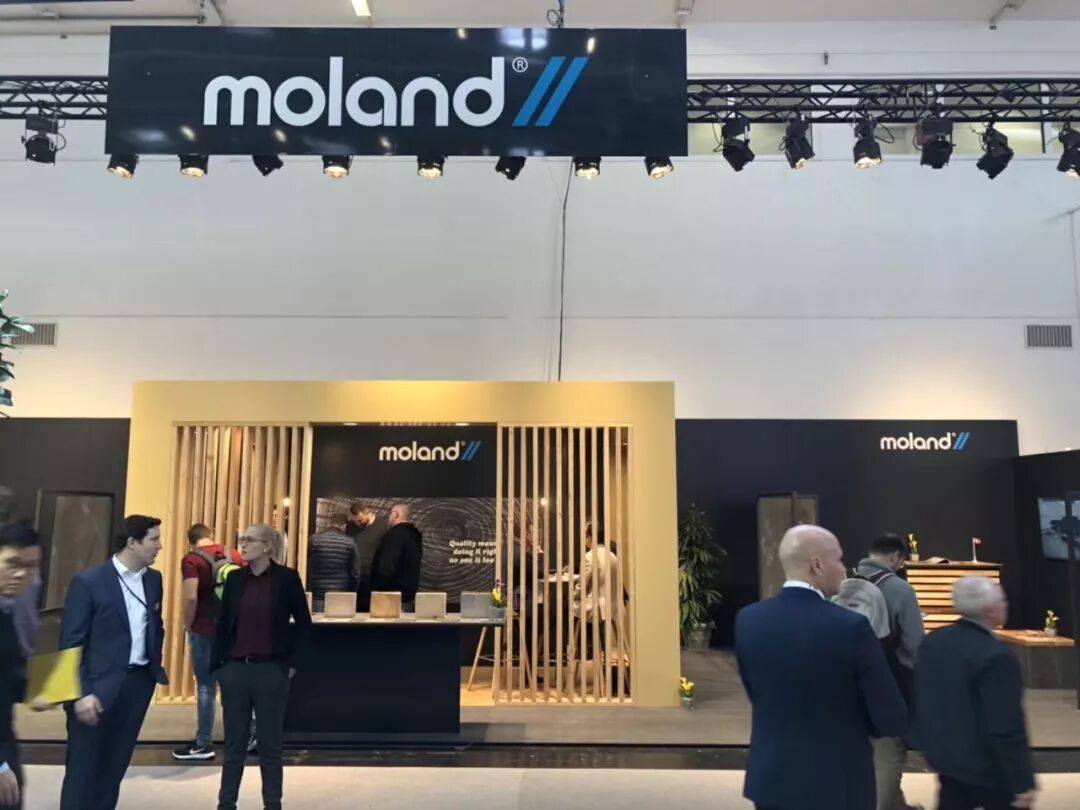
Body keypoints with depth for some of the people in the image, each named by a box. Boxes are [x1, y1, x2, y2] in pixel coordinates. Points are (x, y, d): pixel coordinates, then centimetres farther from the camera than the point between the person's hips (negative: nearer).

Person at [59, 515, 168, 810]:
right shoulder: (89, 582, -12)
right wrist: (80, 693, -16)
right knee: (82, 770, 5)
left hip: (139, 683, 6)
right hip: (98, 687, -5)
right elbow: (70, 644, -12)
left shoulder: (154, 579, 7)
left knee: (115, 766, 16)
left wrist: (155, 665, 11)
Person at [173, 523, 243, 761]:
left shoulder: (191, 559, -7)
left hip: (205, 630, -5)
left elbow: (191, 598, -19)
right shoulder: (235, 555, 7)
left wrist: (188, 625, -4)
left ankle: (203, 744, 12)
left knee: (207, 687, 4)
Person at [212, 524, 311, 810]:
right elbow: (222, 624, 9)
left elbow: (304, 623, 1)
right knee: (234, 745, 11)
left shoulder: (287, 578, -5)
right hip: (235, 669, 3)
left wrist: (292, 663, -2)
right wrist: (219, 664, 4)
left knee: (270, 746, 7)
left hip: (271, 671, -3)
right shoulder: (235, 579, 3)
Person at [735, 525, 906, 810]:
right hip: (835, 785, -4)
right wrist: (851, 722, 6)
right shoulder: (851, 626, -19)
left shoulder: (748, 620, -6)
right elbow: (892, 721, -13)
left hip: (770, 779, 4)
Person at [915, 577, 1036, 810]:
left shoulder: (932, 641, -1)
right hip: (989, 769, -7)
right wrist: (1023, 781, -15)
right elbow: (1008, 730, -23)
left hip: (946, 758, 7)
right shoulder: (996, 657, -25)